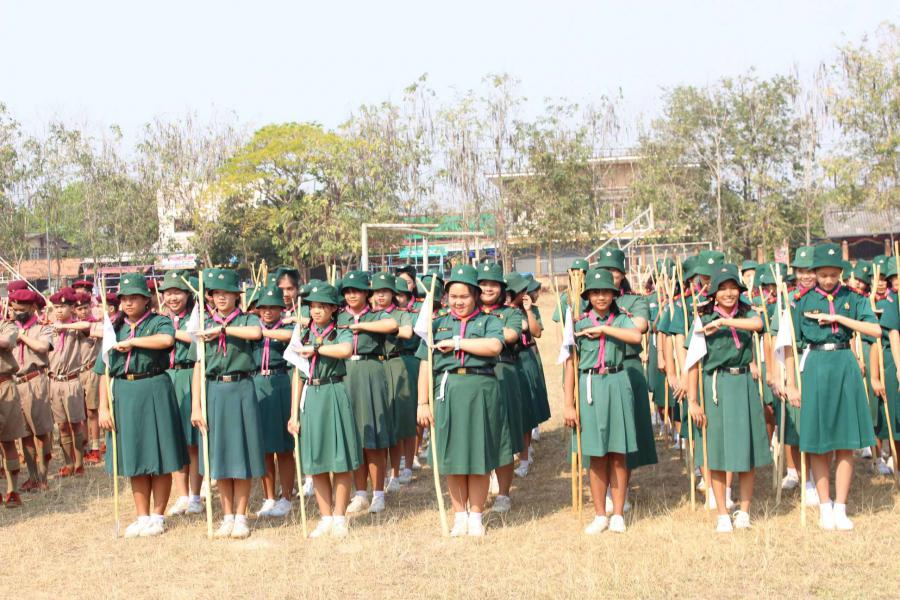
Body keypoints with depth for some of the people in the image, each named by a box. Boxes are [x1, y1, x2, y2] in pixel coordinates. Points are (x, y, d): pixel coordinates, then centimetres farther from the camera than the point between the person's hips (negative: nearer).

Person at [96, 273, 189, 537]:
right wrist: (104, 407, 0)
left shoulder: (158, 323, -1)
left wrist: (131, 342, -18)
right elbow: (105, 371, 8)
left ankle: (157, 516, 13)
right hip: (123, 394, 4)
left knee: (159, 458, 1)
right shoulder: (115, 329, 11)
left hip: (154, 392, -4)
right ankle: (142, 517, 19)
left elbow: (167, 339, -27)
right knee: (133, 458, 9)